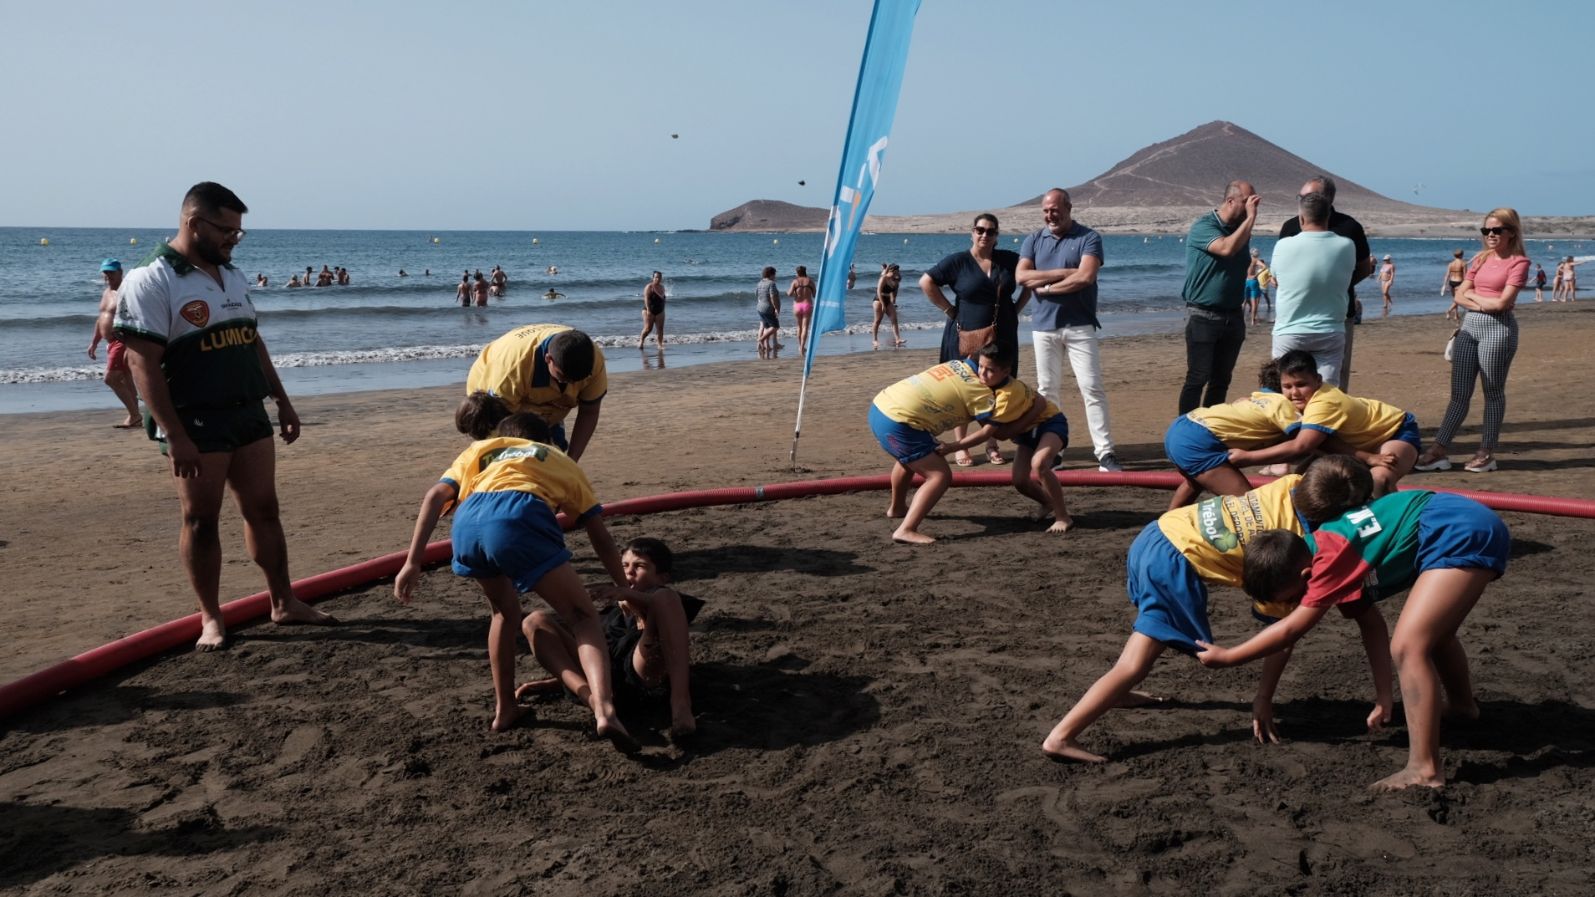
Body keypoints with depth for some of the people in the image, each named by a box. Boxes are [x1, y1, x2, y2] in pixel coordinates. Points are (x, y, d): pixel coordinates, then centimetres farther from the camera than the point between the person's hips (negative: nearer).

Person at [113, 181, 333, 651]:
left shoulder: (232, 275, 12)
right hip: (196, 423, -7)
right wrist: (174, 436, -22)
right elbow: (144, 365, -18)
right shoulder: (151, 282, -12)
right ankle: (211, 618, 14)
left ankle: (284, 603, 21)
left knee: (263, 510, 11)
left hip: (249, 415, 7)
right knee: (201, 520, 3)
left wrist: (282, 400, 16)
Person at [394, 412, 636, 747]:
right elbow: (602, 538, 34)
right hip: (520, 518, -3)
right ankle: (604, 708, -18)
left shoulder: (479, 449, 42)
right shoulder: (561, 461, 38)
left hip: (467, 522, 3)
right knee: (582, 618, 5)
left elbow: (435, 496, 21)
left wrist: (413, 561, 16)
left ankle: (504, 709, 30)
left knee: (504, 611, 30)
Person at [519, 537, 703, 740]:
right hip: (606, 677, 4)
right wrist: (553, 681, 17)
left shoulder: (665, 599, 23)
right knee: (537, 621, 0)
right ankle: (593, 697, -26)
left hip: (647, 674, -4)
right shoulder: (610, 615, 38)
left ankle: (681, 703, -37)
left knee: (665, 597, -23)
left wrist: (631, 597, -22)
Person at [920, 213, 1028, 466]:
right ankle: (960, 447, 9)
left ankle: (992, 446, 17)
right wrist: (950, 310, -10)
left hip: (1002, 338, 3)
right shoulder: (957, 262, -5)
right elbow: (926, 282, -9)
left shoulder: (1009, 260, 4)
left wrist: (1017, 308, 5)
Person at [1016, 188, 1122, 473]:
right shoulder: (1033, 241, 9)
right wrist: (1063, 272, -11)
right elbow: (1021, 276, -6)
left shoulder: (1088, 238, -2)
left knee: (1092, 388, -5)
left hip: (1080, 326, -3)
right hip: (1043, 326, 4)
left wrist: (1046, 286, -9)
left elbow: (1086, 276, -17)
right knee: (1047, 391, 7)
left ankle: (1105, 452, -5)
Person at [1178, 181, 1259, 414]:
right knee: (1197, 378, -8)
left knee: (1221, 379, 9)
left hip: (1232, 316, 7)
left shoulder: (1241, 228, 11)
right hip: (1203, 316, -7)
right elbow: (1226, 248, -29)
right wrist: (1250, 218, -21)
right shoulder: (1204, 227, -10)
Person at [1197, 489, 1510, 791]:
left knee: (1407, 647, -18)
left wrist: (1225, 657, -7)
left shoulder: (1331, 557, -21)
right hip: (1465, 521, 11)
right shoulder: (1316, 547, 4)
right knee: (1431, 630, 31)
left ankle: (1425, 770, -17)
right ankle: (1462, 703, 57)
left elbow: (1290, 630, -15)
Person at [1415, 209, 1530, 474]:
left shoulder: (1518, 262, -4)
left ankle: (1487, 454, 8)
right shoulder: (1480, 260, 15)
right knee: (1459, 393, 4)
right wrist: (1485, 303, -10)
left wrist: (1473, 295, 1)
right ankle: (1439, 449, 3)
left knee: (1493, 392, 2)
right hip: (1469, 326, 6)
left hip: (1498, 328, -5)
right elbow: (1460, 296, 7)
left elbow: (1502, 303, -13)